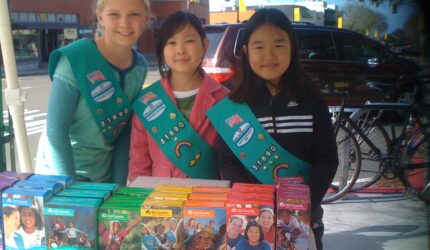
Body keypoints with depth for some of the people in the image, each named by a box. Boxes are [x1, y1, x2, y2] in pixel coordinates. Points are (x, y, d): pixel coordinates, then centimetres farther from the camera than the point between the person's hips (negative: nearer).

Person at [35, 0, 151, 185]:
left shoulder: (140, 66, -5)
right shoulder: (75, 59, -20)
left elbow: (126, 130, 1)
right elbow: (55, 130, -19)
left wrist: (119, 184, -3)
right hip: (61, 172, -4)